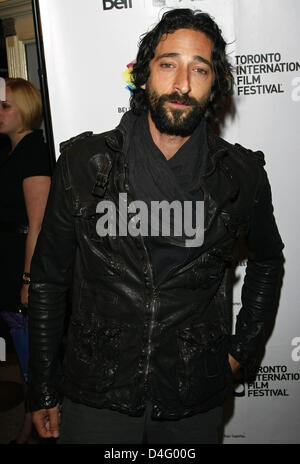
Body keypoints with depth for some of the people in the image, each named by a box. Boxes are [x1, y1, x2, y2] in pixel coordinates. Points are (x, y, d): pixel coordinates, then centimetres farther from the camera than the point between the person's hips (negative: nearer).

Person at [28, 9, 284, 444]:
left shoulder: (242, 174, -6)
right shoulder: (84, 162, -8)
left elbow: (267, 260, 12)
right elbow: (48, 278, -1)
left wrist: (243, 347, 8)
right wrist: (44, 391, 2)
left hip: (195, 402, 2)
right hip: (96, 396, 0)